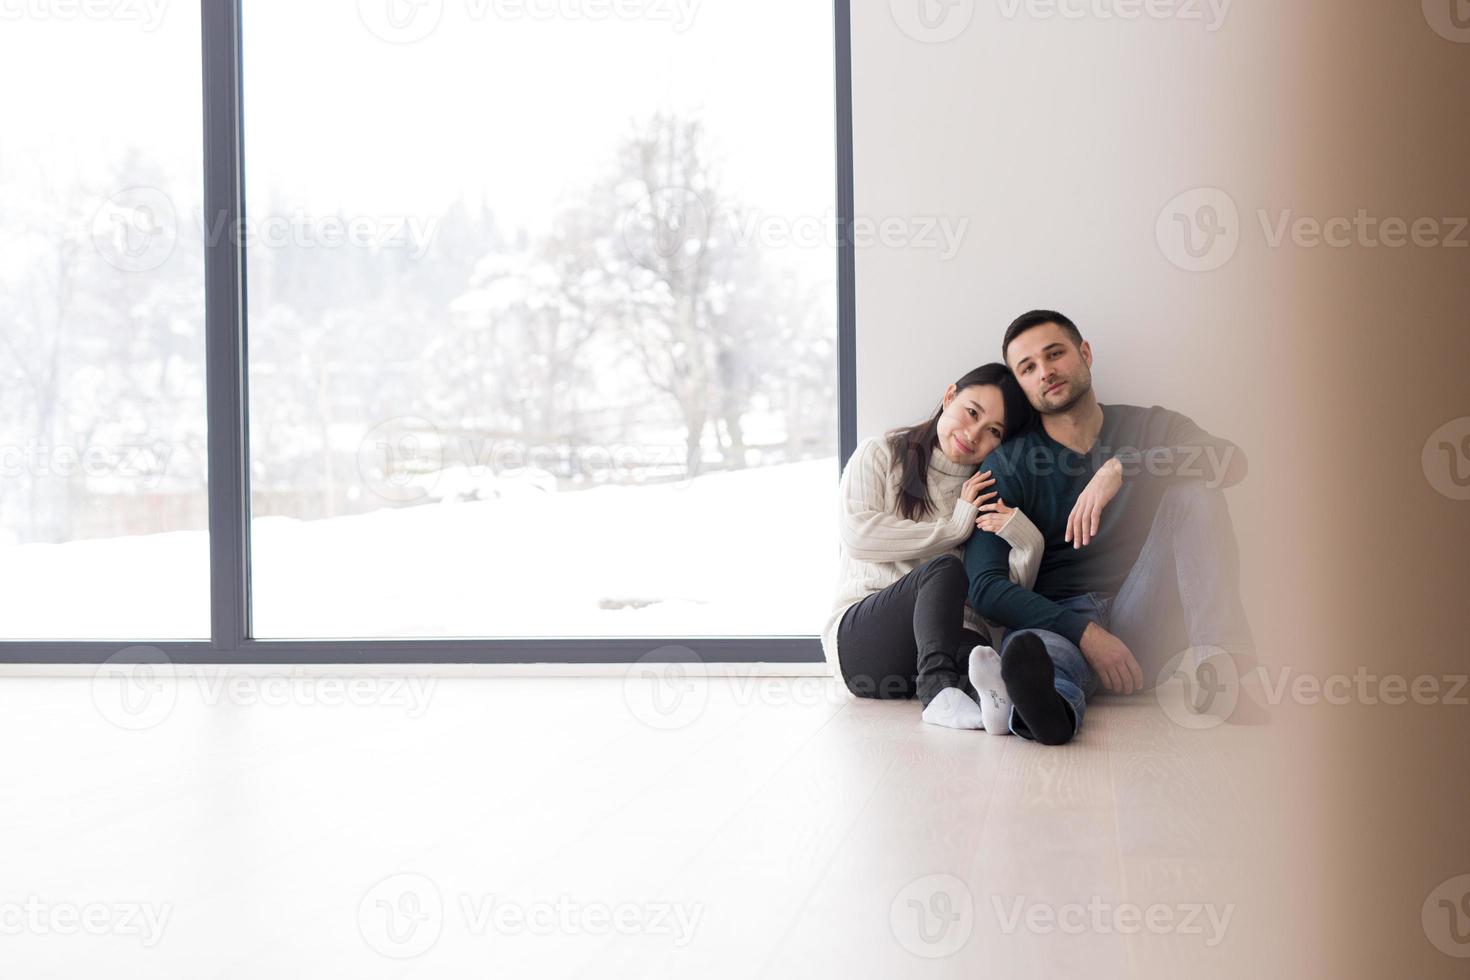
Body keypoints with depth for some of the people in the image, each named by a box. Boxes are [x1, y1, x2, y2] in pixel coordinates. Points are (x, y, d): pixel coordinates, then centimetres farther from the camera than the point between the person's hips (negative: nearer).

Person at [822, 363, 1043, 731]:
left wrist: (1029, 544, -15)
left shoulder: (991, 496, 17)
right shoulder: (879, 456, 11)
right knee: (944, 568, -33)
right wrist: (954, 527, -5)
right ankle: (939, 688, -54)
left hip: (953, 635, 3)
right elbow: (857, 535, -8)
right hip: (858, 632, -3)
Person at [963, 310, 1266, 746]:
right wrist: (1085, 633, -22)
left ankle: (1216, 661, -35)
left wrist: (1120, 468, -24)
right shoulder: (1009, 464, 6)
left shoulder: (1150, 429, 13)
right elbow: (985, 585, -7)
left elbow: (1230, 460, -9)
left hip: (1146, 626, 2)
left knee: (1193, 488, -17)